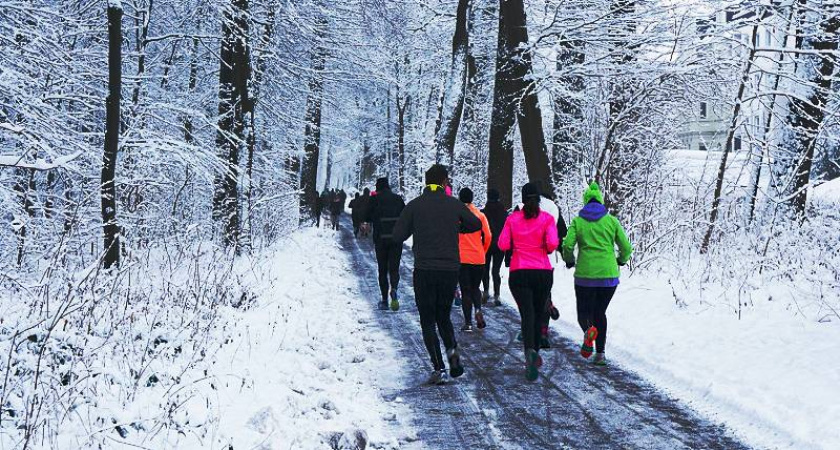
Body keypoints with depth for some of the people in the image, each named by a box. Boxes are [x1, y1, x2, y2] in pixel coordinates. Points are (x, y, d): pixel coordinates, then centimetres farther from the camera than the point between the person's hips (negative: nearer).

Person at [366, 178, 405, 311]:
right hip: (396, 239, 1)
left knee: (382, 270, 9)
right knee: (394, 268, 6)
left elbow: (367, 217, -1)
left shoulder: (374, 200, -3)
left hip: (380, 239, -1)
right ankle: (393, 289, -24)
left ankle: (384, 300, 5)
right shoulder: (398, 199, 4)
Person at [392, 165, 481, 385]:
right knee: (443, 315, 20)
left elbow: (398, 236, -3)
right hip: (450, 269, 2)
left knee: (428, 320, 5)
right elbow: (476, 224, 15)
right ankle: (452, 348, -5)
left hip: (424, 270, -2)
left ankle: (438, 368, -5)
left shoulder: (414, 205, -2)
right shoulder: (454, 204, 2)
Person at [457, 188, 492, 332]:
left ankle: (468, 323, 1)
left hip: (462, 258, -2)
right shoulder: (480, 215, 0)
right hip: (479, 259, 2)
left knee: (465, 290, 4)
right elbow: (488, 236, 1)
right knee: (475, 287, 19)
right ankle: (478, 310, -8)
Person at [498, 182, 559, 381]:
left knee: (527, 313, -9)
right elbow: (552, 243, -13)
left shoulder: (513, 218, 2)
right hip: (543, 272, 0)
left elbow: (503, 245, -3)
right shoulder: (547, 218, -2)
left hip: (519, 273, 0)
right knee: (538, 313, 19)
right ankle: (535, 353, 26)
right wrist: (547, 249, 9)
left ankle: (530, 352, -34)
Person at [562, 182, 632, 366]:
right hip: (609, 275, 1)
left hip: (585, 275, -1)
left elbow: (567, 245, -9)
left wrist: (569, 261, 12)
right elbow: (626, 248, 2)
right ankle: (600, 353, 8)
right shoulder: (612, 221, 4)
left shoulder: (577, 221, 1)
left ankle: (588, 330, -22)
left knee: (584, 312, 13)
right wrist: (621, 260, 24)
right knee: (600, 312, 17)